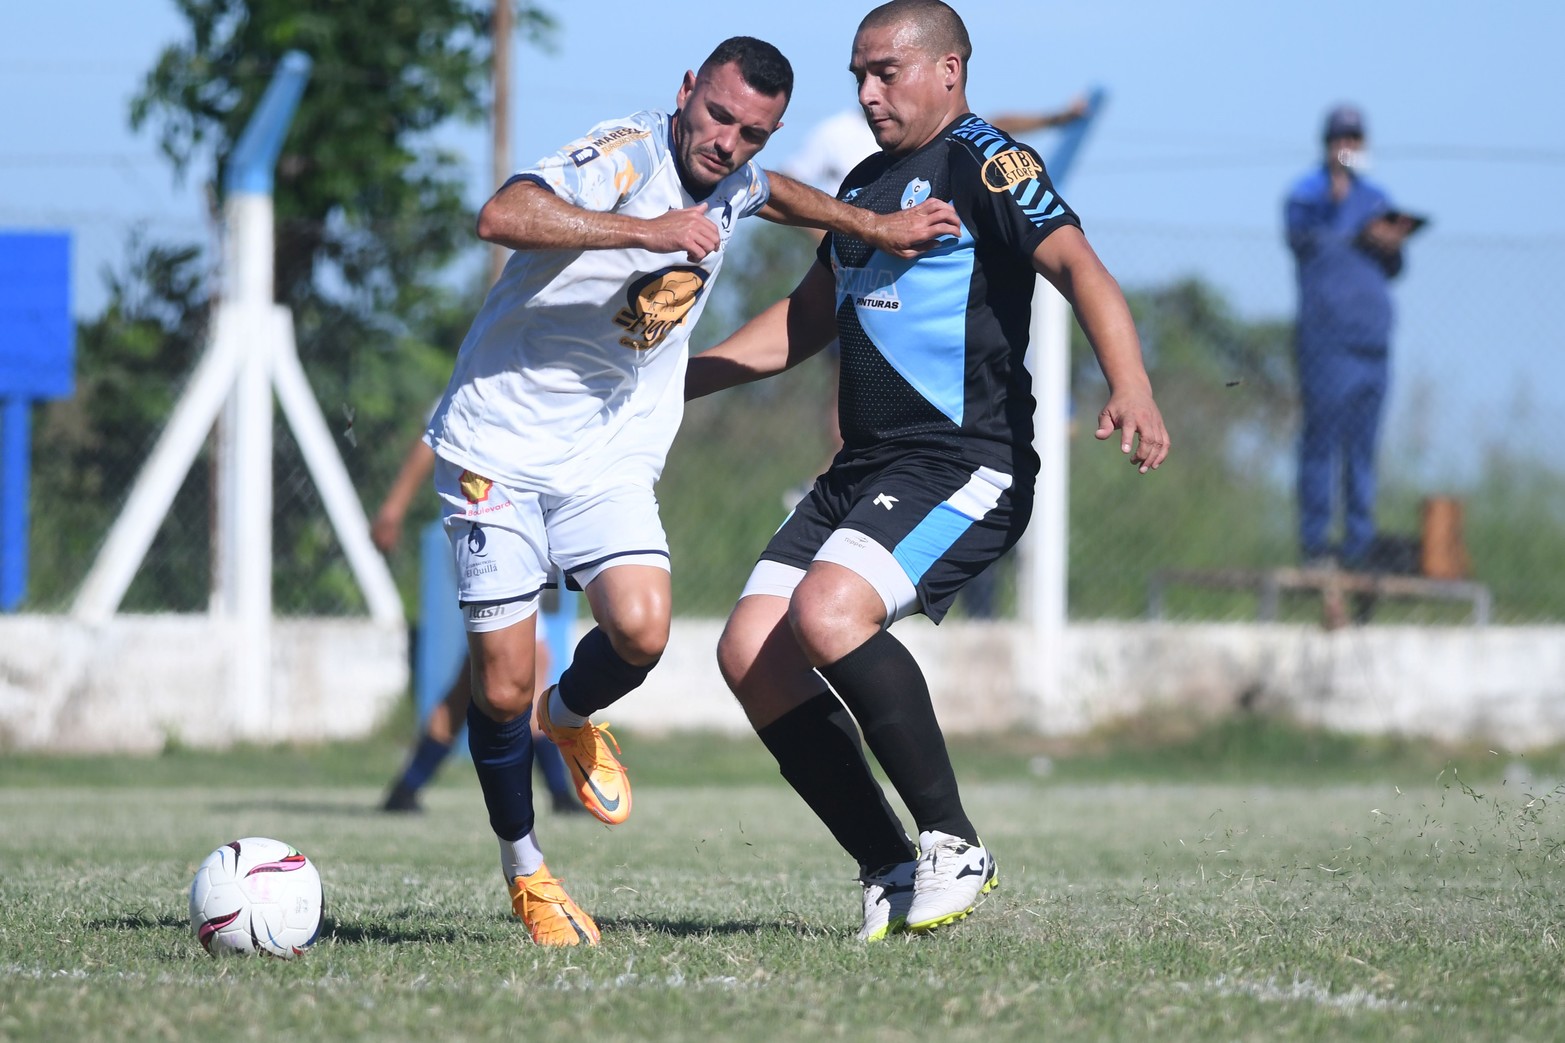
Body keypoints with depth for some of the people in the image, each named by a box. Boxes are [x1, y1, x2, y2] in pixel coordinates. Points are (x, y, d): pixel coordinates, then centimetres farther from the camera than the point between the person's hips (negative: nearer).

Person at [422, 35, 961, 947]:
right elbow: (502, 216, -40)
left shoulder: (733, 184, 3)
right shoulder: (627, 157, -21)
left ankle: (573, 718, 13)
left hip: (610, 453, 5)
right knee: (502, 691, -6)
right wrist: (647, 231, -42)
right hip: (499, 445, -5)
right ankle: (525, 871, 19)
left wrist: (874, 226, 22)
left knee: (641, 630, -21)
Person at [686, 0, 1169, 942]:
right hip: (863, 469, 9)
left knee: (827, 612, -29)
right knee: (751, 653, -2)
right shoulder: (868, 183, 20)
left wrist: (1131, 389, -37)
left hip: (966, 466, -9)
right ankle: (892, 875, 2)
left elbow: (1078, 267, -20)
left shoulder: (984, 163, -7)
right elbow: (806, 323, 32)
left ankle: (954, 848, -16)